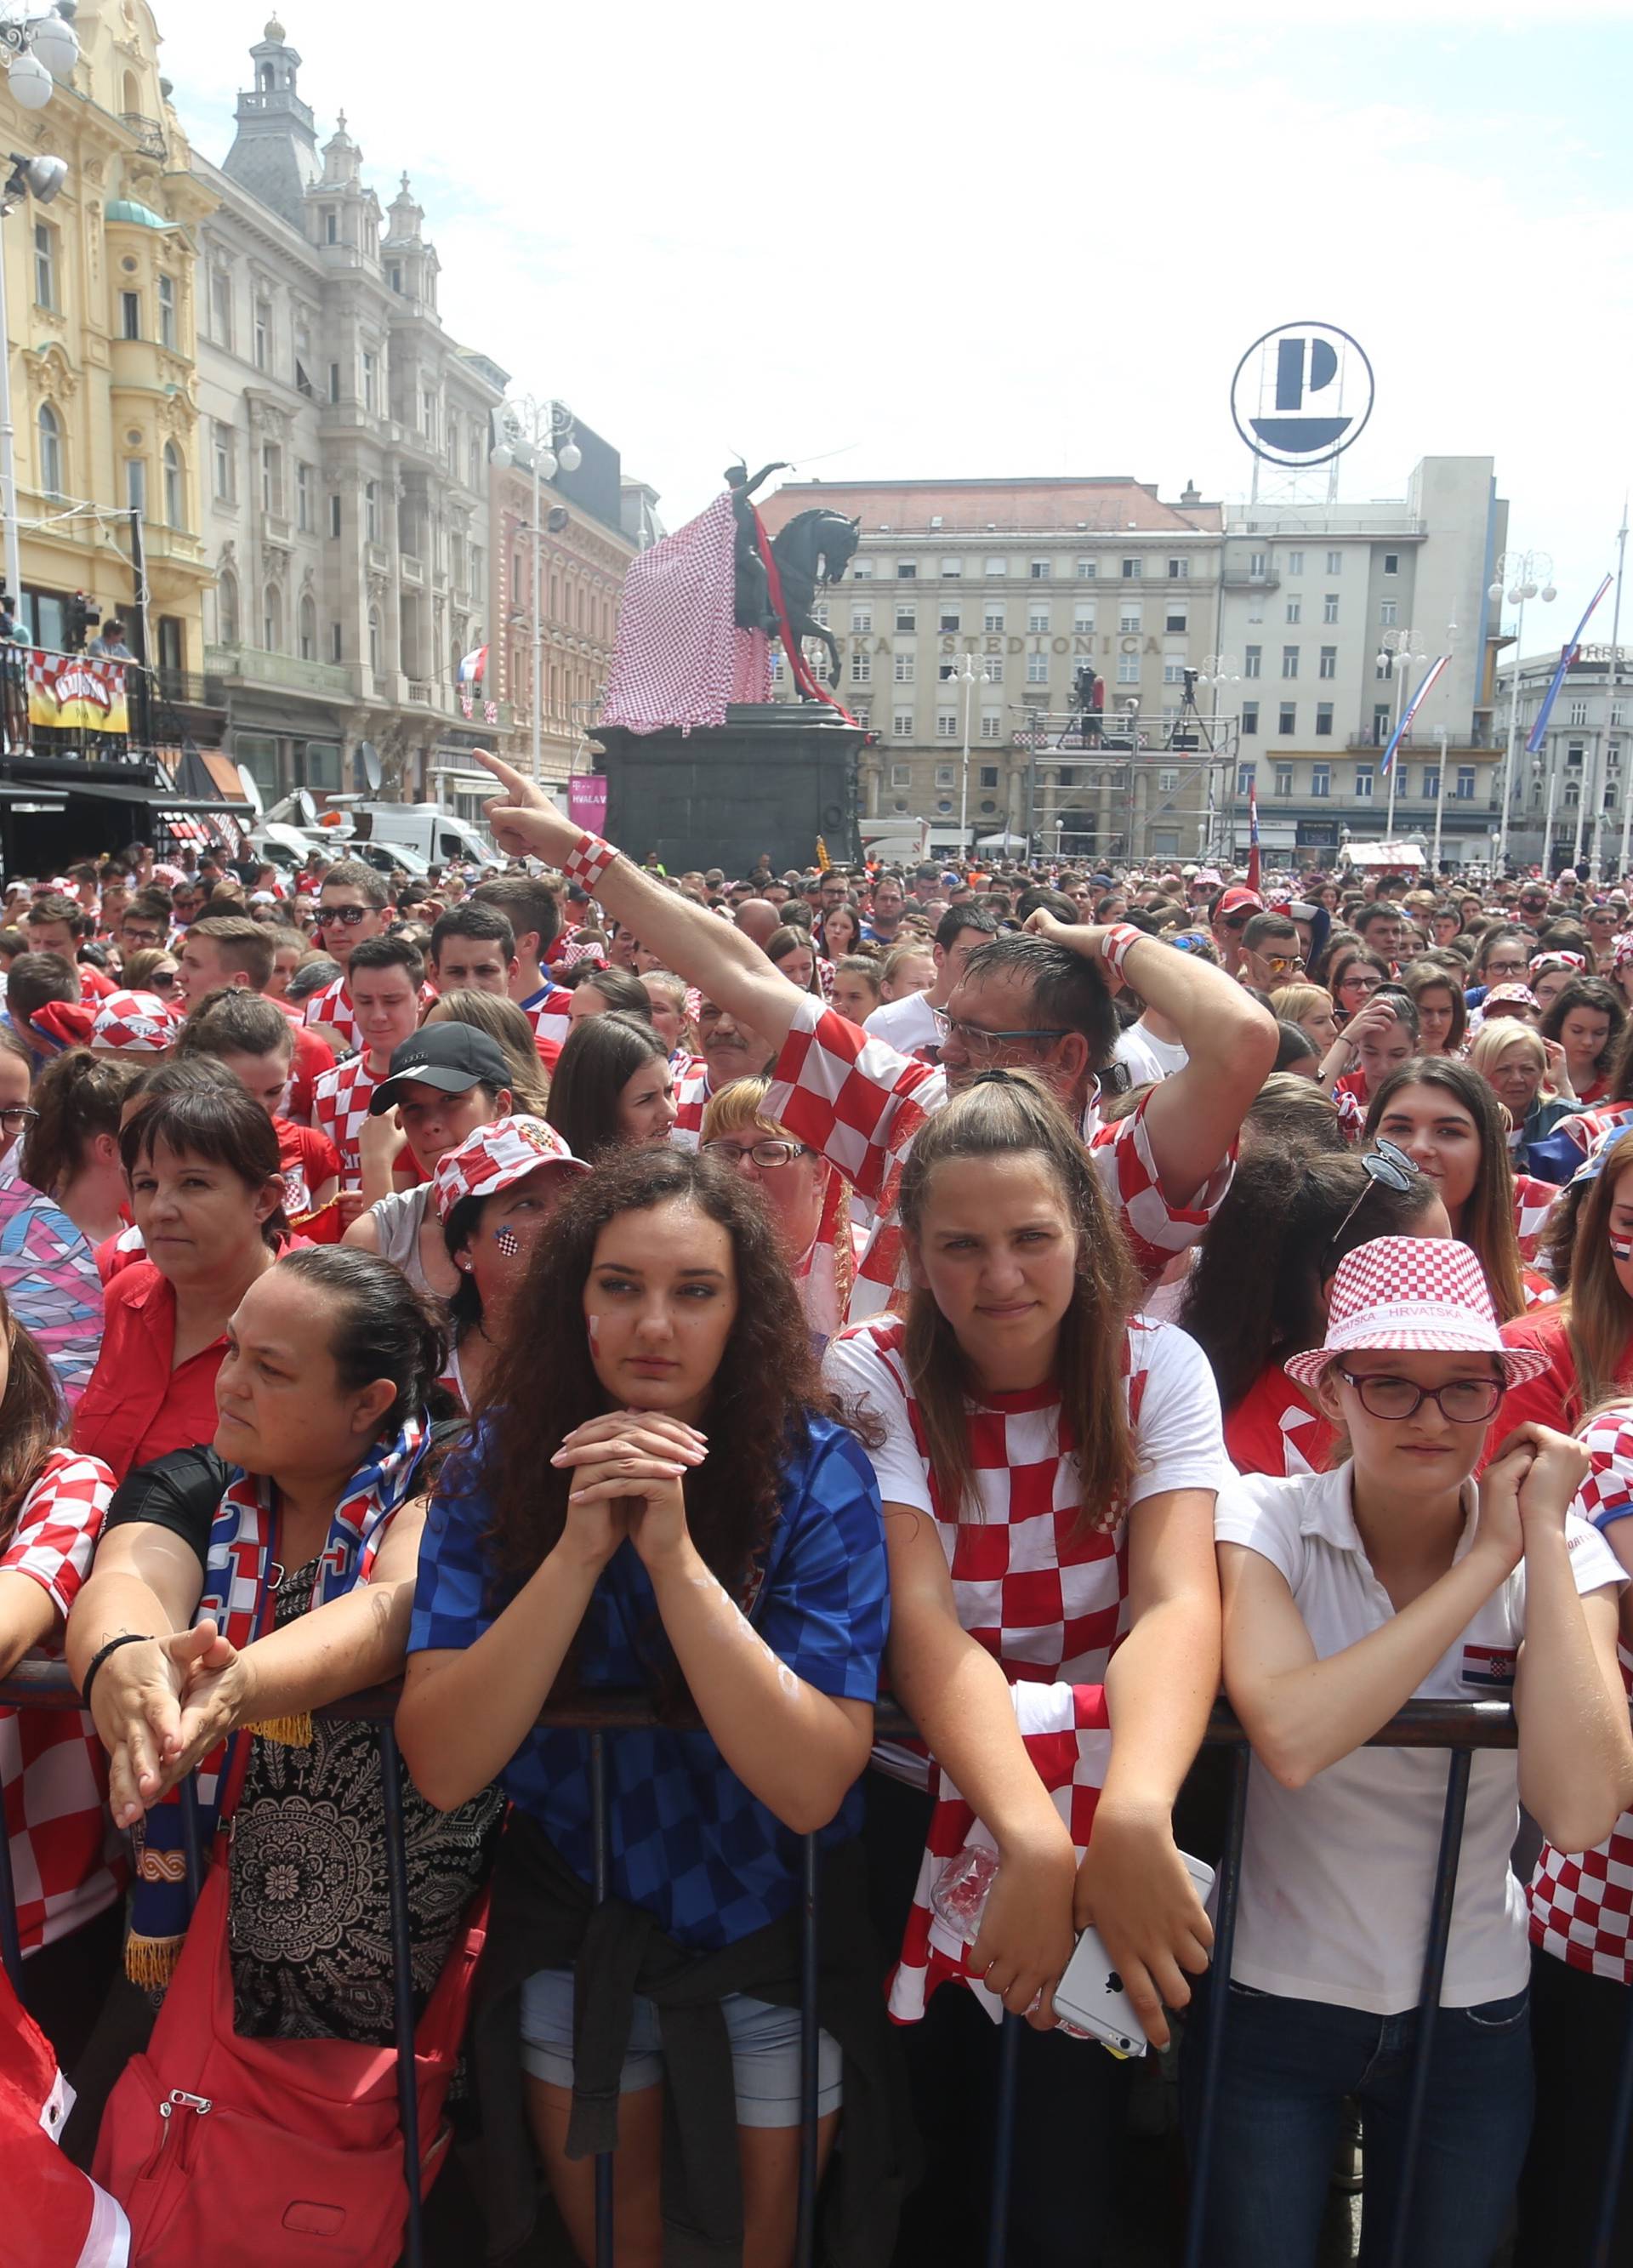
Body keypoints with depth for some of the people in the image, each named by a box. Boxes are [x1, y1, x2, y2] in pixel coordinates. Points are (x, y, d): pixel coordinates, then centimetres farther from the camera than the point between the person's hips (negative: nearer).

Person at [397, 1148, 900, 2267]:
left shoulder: (816, 1470, -21)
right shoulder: (499, 1467, -14)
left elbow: (810, 1786, -27)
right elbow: (443, 1767, -21)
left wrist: (673, 1554, -35)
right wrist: (580, 1548, -32)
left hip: (771, 1924, -1)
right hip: (574, 1913, 2)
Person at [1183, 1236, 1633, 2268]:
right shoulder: (1264, 1520, -17)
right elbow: (1293, 1738, -35)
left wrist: (1539, 1537, -25)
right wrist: (1485, 1561, -28)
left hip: (1473, 2017, 2)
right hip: (1272, 1999, -2)